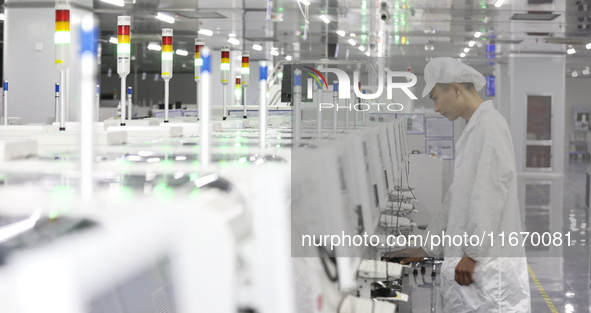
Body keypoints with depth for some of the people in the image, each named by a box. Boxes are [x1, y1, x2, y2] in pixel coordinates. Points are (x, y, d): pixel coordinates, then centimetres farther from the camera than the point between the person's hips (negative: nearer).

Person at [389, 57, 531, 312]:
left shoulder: (490, 124, -10)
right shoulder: (471, 131, 20)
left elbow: (492, 188, -19)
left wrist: (473, 252, -20)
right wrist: (428, 249, 25)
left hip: (489, 262, -9)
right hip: (471, 262, 9)